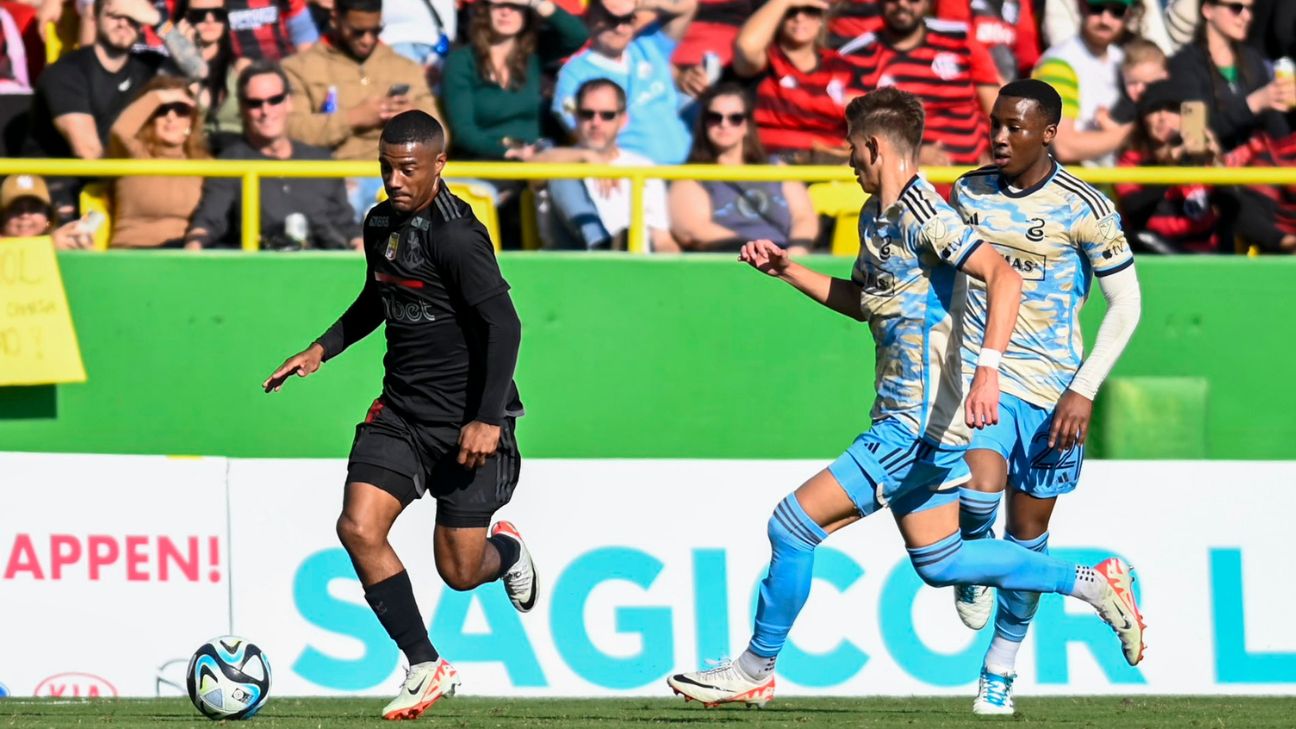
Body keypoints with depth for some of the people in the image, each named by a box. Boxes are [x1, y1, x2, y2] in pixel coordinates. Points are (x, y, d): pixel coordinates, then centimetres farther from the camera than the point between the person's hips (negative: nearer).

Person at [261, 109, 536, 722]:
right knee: (358, 527, -14)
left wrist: (487, 419, -27)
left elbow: (503, 324, -22)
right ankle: (425, 669, -1)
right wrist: (322, 349, 15)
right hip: (401, 411, 7)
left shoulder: (454, 234, -18)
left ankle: (507, 550, 40)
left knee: (458, 572, 1)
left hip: (467, 422, -7)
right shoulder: (380, 223, 7)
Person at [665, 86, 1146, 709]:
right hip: (908, 419, 10)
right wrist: (786, 270, 18)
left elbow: (1003, 277, -28)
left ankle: (755, 669, 5)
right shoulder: (874, 216, 13)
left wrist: (988, 367, -38)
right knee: (937, 562, 17)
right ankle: (1089, 583, 24)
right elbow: (862, 301, 28)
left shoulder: (922, 215, -18)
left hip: (915, 424, -10)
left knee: (792, 526, -8)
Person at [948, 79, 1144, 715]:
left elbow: (1126, 305, -4)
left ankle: (999, 671, 22)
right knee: (980, 491, -25)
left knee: (1028, 531, 6)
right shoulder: (969, 192, 3)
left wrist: (1084, 390, -12)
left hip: (1051, 388, -1)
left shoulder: (1086, 210, -9)